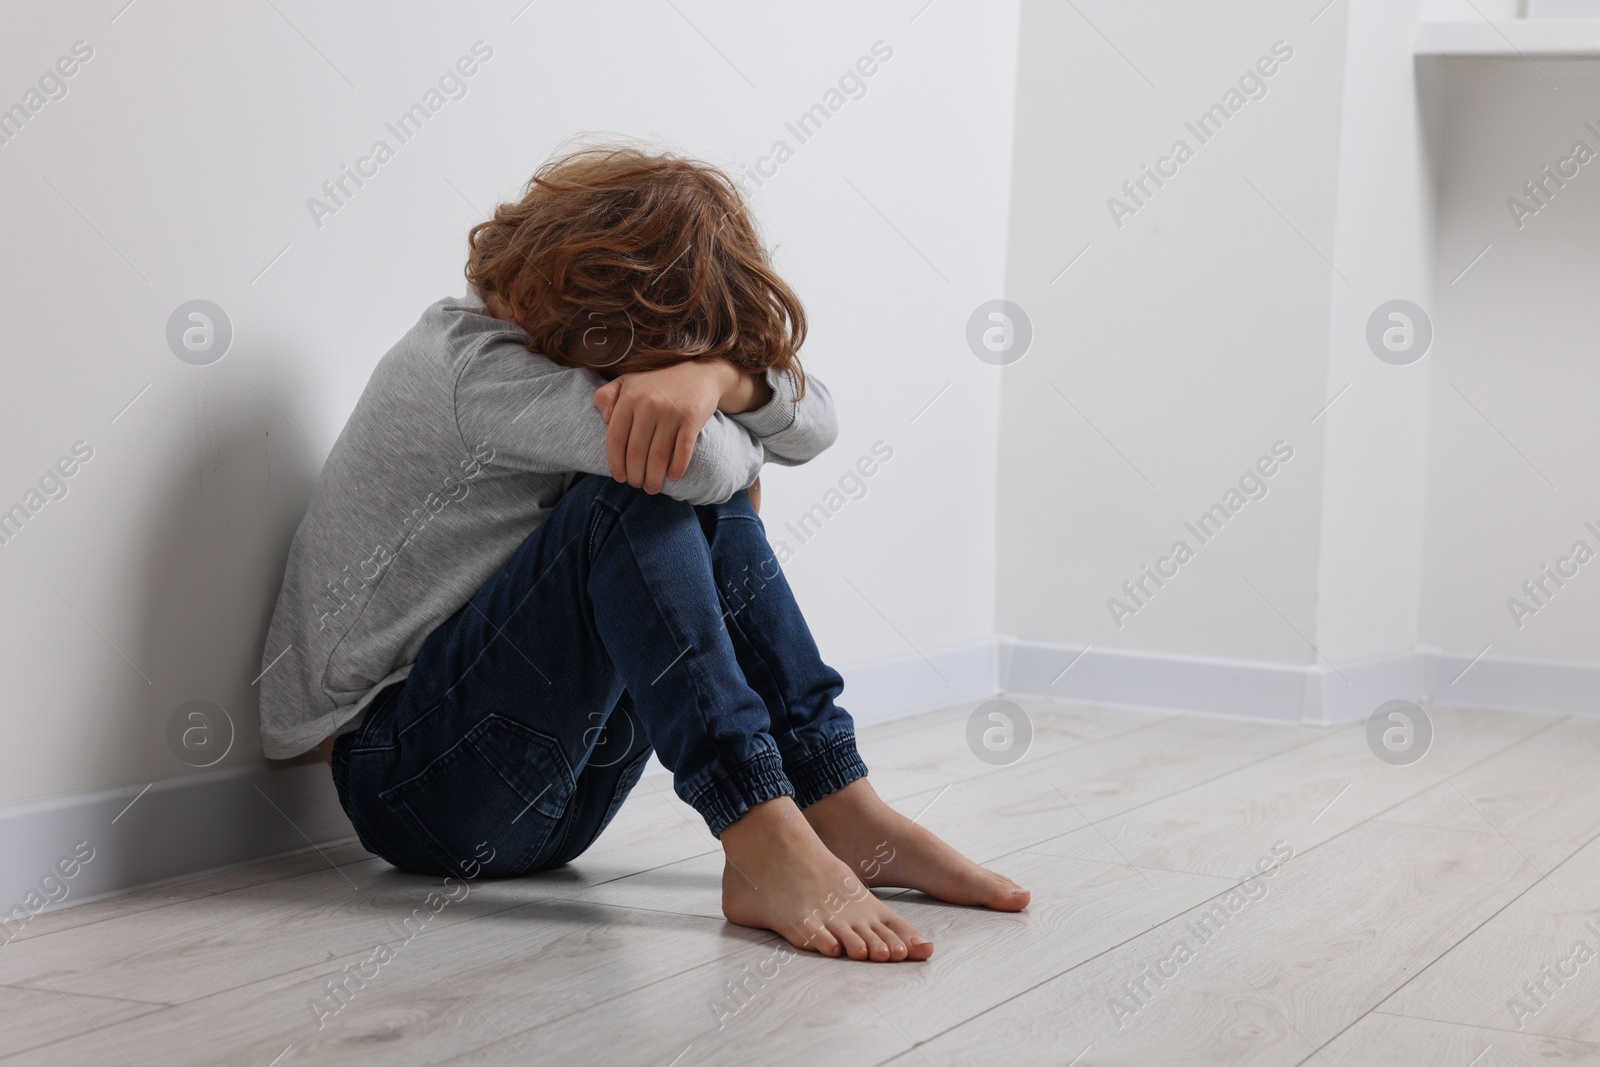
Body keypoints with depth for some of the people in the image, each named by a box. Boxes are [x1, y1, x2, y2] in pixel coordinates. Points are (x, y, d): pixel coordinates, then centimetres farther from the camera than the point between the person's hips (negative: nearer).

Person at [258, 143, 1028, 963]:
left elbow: (812, 423, -5)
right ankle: (768, 851, -34)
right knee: (644, 492, -24)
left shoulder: (599, 345, 7)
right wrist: (733, 446, -7)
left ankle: (842, 816, -9)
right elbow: (707, 461, -31)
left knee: (712, 508, -4)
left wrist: (716, 373, -26)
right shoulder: (469, 360, -18)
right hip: (409, 778, -8)